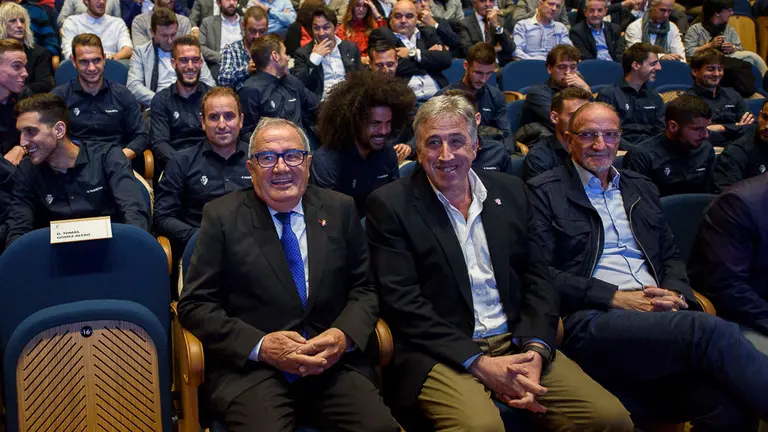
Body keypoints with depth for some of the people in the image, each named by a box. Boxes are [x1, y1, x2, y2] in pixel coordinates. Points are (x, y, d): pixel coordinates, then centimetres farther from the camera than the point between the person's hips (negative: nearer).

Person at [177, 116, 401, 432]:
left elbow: (364, 289, 13)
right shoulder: (222, 216, 3)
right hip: (249, 367, -2)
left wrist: (345, 335, -8)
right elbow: (194, 305, 1)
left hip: (333, 363, 2)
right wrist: (260, 345, -14)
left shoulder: (339, 210, 10)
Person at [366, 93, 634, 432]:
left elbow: (537, 277, 11)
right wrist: (478, 363, -15)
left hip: (517, 344, 5)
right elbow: (401, 301, -8)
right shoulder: (390, 204, -2)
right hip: (440, 353, -4)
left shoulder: (510, 191, 12)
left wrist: (535, 349, -7)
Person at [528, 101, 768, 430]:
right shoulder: (544, 192, 7)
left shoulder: (642, 189, 26)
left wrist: (676, 294, 2)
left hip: (658, 317, 5)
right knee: (709, 330, -31)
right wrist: (615, 296, -11)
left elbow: (670, 257, 27)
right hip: (590, 321, -5)